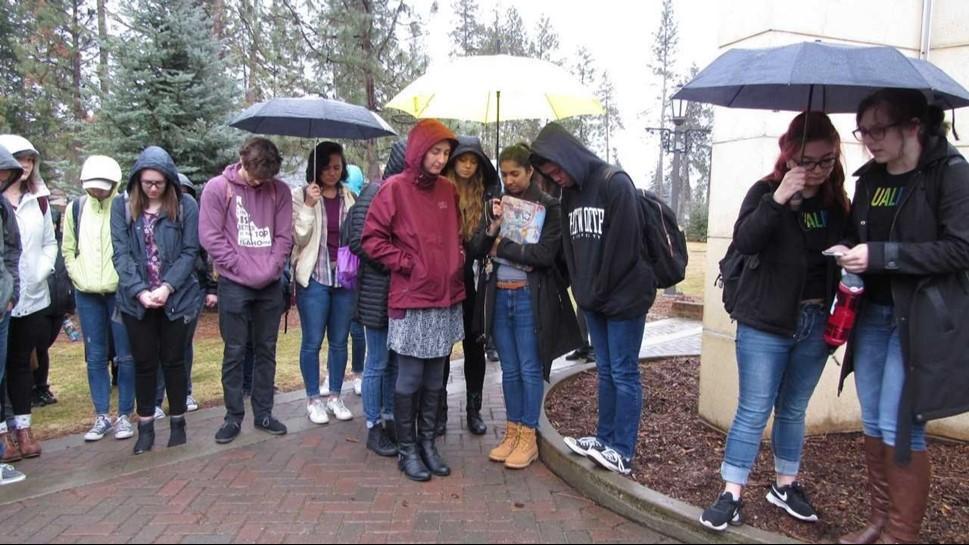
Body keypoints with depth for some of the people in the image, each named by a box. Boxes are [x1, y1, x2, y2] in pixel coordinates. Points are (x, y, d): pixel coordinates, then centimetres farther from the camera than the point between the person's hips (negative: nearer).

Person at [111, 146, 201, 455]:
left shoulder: (186, 206, -4)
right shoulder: (122, 206, 1)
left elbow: (189, 252, -5)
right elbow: (121, 254, -4)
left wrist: (167, 286, -17)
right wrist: (140, 291, -15)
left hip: (177, 298, -1)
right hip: (136, 300, 1)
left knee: (173, 360, 9)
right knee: (144, 363, 9)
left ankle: (178, 423, 23)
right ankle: (145, 427, 22)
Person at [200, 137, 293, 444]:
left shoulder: (279, 190, 2)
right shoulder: (217, 189, -4)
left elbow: (284, 236, 2)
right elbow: (211, 237, -7)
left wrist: (268, 270, -9)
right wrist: (243, 269, -11)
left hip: (270, 285, 3)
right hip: (234, 285, -2)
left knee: (266, 350, 10)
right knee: (234, 352, 5)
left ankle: (263, 413, 22)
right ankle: (233, 416, 17)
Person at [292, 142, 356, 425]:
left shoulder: (349, 197, 8)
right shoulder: (301, 196, 0)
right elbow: (299, 237, -8)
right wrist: (309, 206, -16)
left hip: (345, 276, 3)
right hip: (314, 277, -3)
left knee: (339, 341, 10)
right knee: (312, 341, 4)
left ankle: (335, 397, 24)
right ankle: (313, 400, 18)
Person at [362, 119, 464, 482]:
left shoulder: (448, 190, 9)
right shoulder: (395, 188, -7)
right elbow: (372, 238, -7)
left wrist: (456, 262, 7)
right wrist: (407, 263, -11)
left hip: (446, 300, 5)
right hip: (411, 301, -5)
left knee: (435, 379, 13)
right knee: (410, 379, 4)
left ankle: (428, 444, 26)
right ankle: (406, 450, 19)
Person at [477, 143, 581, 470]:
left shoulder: (548, 207, -5)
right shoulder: (497, 204, 10)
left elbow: (545, 254, -15)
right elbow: (476, 246, 4)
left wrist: (501, 246, -10)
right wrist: (493, 225, -14)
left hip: (529, 297, -4)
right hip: (499, 296, 5)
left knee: (530, 369, 4)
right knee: (509, 370, 13)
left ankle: (528, 437, 16)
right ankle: (512, 433, 24)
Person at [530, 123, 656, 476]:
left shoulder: (616, 184, -13)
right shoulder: (569, 194, 10)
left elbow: (623, 246, -18)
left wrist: (599, 292, -12)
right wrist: (583, 293, 5)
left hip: (624, 297, -7)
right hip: (593, 300, 7)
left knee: (624, 373, -1)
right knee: (606, 371, 14)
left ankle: (622, 452, 7)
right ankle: (605, 439, 24)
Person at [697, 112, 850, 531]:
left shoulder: (837, 202, 6)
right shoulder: (767, 191, -6)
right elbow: (743, 242, -21)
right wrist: (778, 200, -32)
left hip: (815, 323, 4)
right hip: (765, 323, -4)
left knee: (793, 409, 16)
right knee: (754, 410, -1)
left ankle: (785, 485, 31)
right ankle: (731, 494, 9)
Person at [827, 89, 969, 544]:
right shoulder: (870, 177, 9)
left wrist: (879, 255, -22)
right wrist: (848, 252, -2)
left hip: (918, 318, -6)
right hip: (871, 314, 7)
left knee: (900, 428, -3)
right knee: (873, 424, 13)